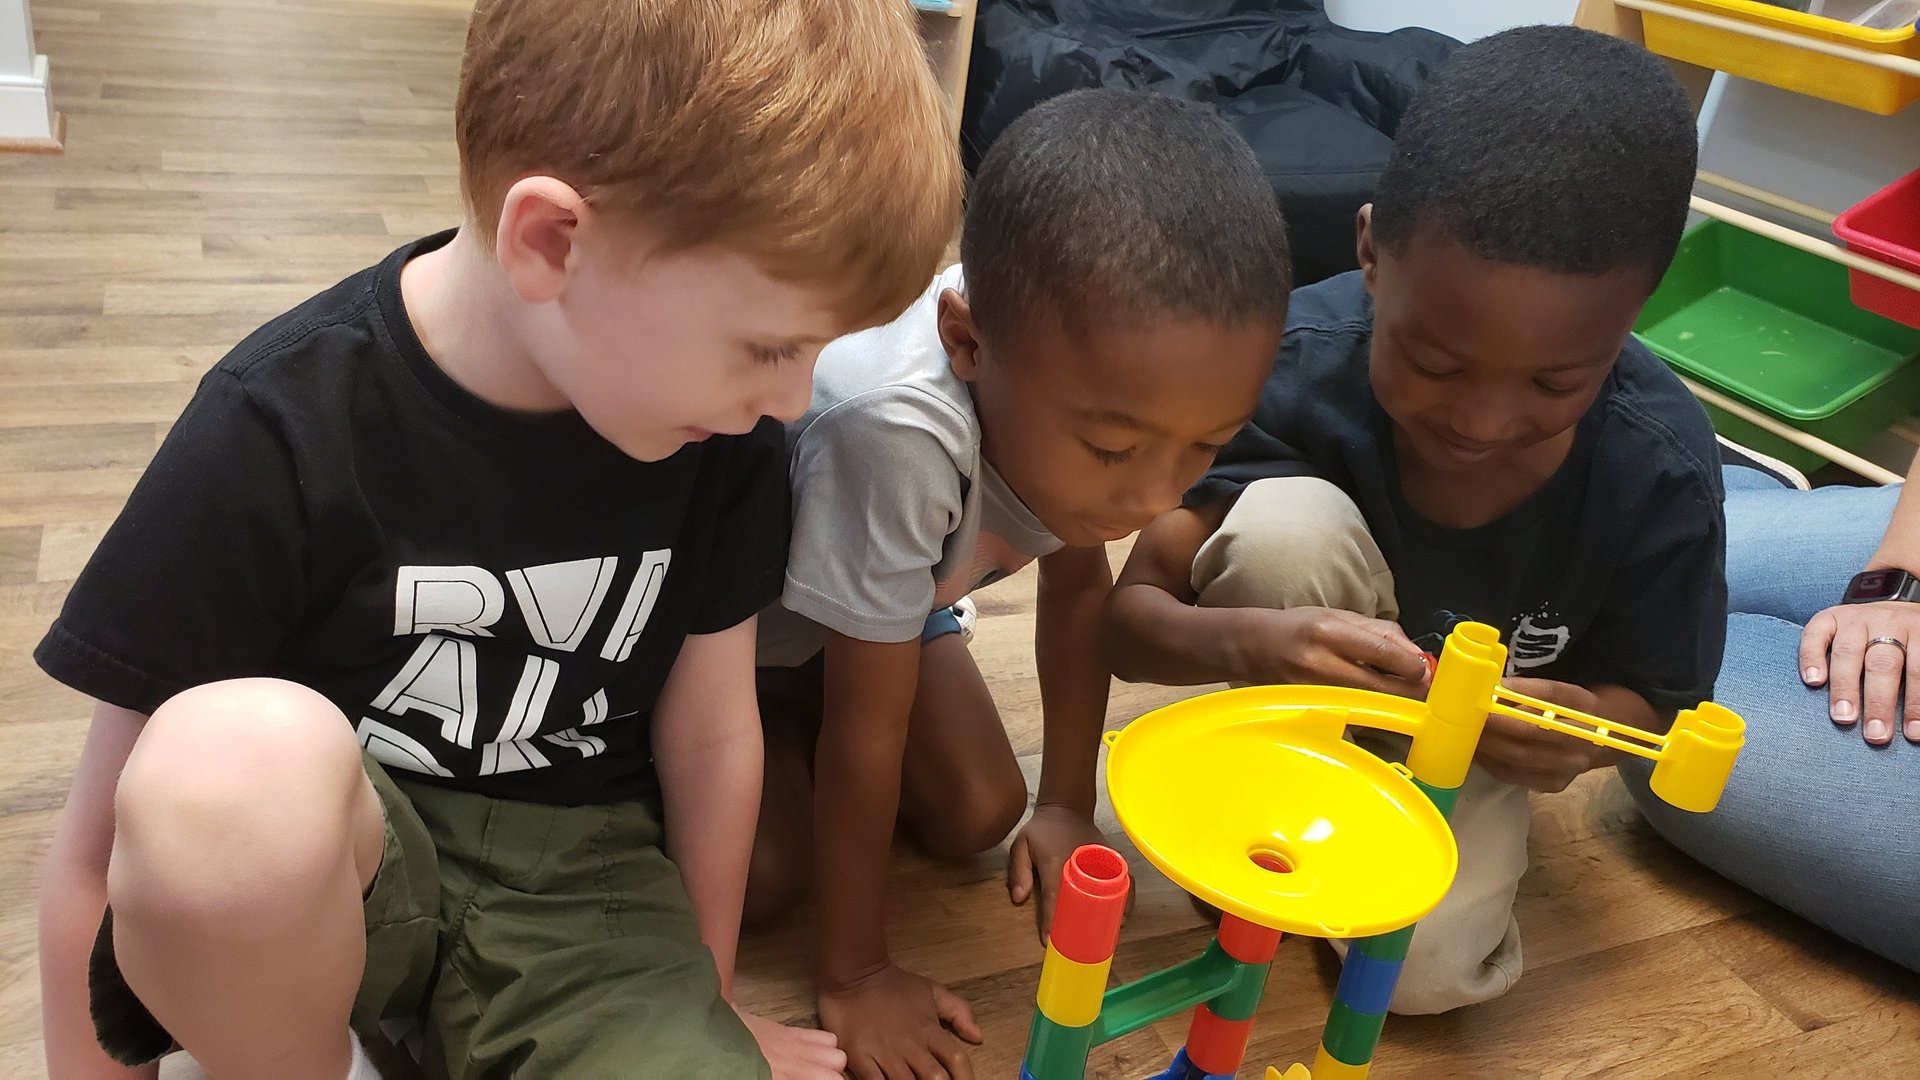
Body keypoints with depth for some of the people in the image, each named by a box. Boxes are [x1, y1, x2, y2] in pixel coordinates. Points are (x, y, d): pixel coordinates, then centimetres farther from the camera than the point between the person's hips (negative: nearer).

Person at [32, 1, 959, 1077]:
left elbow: (710, 734, 0)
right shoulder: (280, 435, -21)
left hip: (579, 872, 2)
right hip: (295, 884, -1)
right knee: (238, 754, -38)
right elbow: (106, 847, -12)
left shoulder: (722, 433, -12)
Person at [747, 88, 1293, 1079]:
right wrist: (852, 979, -19)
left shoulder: (1095, 382, -26)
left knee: (976, 819, -1)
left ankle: (794, 733, 23)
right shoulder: (897, 434, -46)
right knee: (763, 873, -16)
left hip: (884, 590, 5)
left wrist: (1066, 805, 0)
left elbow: (1076, 585, -5)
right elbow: (867, 731, -32)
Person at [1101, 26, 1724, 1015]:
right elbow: (1128, 617, -26)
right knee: (1285, 522, -33)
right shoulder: (1297, 359, -30)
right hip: (1312, 679, 0)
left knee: (1427, 967, -23)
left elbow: (1654, 701, -9)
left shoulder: (1661, 468, -26)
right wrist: (1250, 644, -48)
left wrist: (1581, 728, -34)